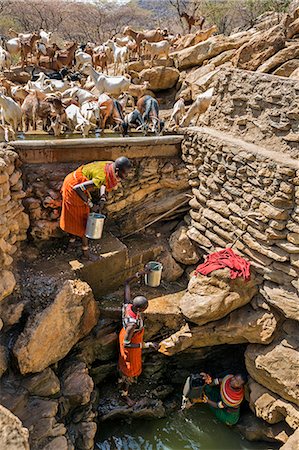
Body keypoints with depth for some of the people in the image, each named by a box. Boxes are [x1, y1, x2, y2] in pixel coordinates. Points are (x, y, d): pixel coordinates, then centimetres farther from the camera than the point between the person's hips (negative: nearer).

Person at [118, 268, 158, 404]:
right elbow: (126, 344, -37)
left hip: (125, 335, 7)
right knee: (130, 369, 20)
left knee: (124, 362, 35)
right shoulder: (132, 323, -47)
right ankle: (124, 394, 48)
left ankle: (121, 379, 66)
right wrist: (147, 345, -36)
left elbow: (127, 283, -15)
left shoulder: (127, 304, -28)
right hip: (131, 345, -7)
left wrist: (139, 274, -21)